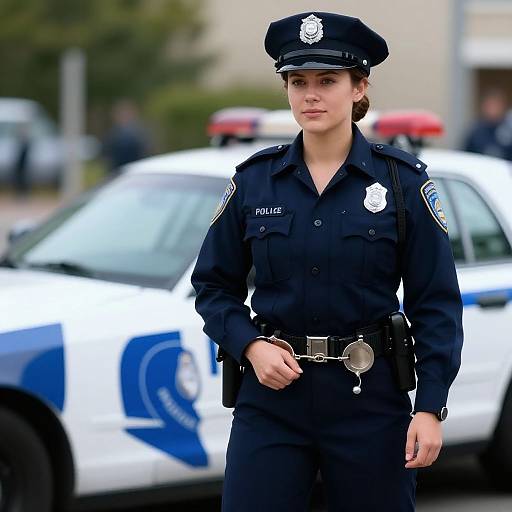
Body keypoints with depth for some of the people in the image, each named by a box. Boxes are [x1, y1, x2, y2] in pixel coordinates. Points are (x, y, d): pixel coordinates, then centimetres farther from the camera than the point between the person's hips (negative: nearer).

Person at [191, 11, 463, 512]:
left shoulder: (402, 180, -3)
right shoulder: (254, 180, 3)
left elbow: (435, 303, -4)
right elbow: (214, 285, 8)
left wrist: (430, 408, -11)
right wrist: (250, 347, -10)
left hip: (369, 395, -1)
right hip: (272, 394, 1)